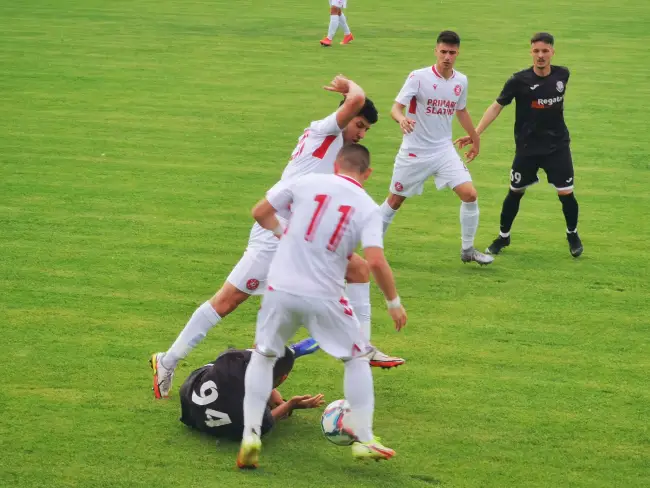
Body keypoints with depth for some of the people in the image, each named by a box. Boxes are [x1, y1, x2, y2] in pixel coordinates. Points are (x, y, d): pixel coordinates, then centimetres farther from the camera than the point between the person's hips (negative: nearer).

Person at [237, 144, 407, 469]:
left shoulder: (306, 182, 2)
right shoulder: (368, 208, -2)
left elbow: (260, 213, 5)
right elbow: (375, 262, -13)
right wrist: (394, 302, 1)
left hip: (281, 289, 1)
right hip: (324, 298, -1)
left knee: (263, 355, 20)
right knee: (357, 358, 19)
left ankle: (250, 436, 10)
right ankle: (364, 440, 20)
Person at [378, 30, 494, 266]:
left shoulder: (461, 81, 1)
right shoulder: (418, 77, -14)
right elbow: (396, 107, -19)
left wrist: (475, 139, 27)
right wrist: (402, 119, -42)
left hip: (444, 151, 3)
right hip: (414, 152, -3)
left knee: (470, 195, -11)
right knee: (395, 201, 8)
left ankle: (468, 249, 6)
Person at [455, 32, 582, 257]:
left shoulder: (562, 75, -6)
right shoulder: (520, 80, -14)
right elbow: (497, 106, -10)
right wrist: (475, 133, -17)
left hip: (558, 145, 1)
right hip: (527, 147, -1)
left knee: (566, 193, -2)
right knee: (515, 192, 9)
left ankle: (572, 235, 24)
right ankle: (503, 237, 28)